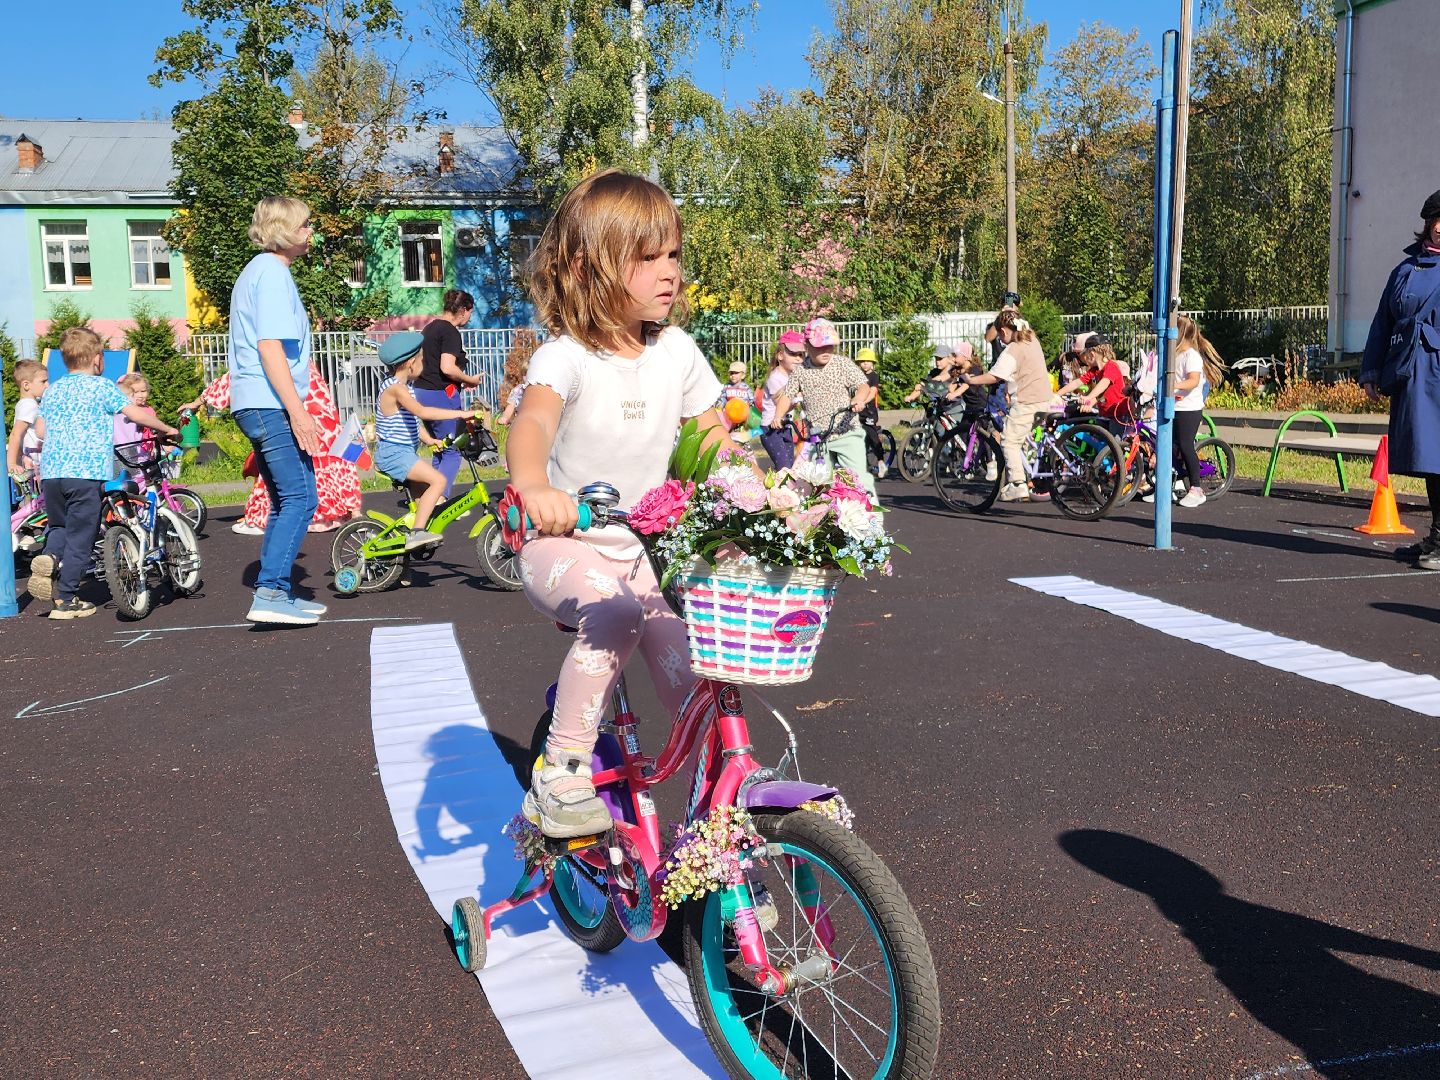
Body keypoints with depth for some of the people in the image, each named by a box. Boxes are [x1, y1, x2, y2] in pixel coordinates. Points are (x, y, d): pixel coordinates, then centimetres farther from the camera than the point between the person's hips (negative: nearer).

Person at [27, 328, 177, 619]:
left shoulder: (52, 390, 18)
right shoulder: (101, 386, 1)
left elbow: (41, 430, 20)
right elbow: (136, 414, -6)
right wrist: (167, 429, 8)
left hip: (51, 473, 5)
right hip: (87, 473, -5)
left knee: (60, 525, 25)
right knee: (80, 538, 2)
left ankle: (49, 556, -5)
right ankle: (67, 601, 3)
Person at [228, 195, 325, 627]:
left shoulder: (257, 270, 22)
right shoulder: (273, 272, -11)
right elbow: (270, 348, -20)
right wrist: (297, 410, -24)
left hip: (255, 405, 11)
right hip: (272, 404, -11)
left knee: (287, 502, 14)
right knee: (301, 499, -11)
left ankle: (273, 592, 18)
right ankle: (270, 595, -13)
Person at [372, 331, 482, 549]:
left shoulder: (401, 386, 14)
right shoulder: (395, 388, -19)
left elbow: (411, 421, 21)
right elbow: (422, 412, -34)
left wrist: (429, 439, 7)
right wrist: (462, 413, -34)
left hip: (403, 452, 11)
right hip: (393, 453, -11)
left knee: (422, 490, 20)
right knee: (438, 480, -22)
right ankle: (416, 533, -23)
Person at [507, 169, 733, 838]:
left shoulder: (676, 350, -1)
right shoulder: (567, 356, -17)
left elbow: (712, 433, 10)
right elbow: (532, 419, -38)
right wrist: (533, 488, -58)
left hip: (642, 549, 5)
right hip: (563, 543, -5)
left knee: (688, 676, -8)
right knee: (616, 613, -35)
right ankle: (560, 771, -21)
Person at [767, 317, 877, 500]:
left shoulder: (844, 364, -2)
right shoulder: (800, 370, 4)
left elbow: (863, 385, -10)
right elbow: (786, 395, 10)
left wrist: (859, 398, -33)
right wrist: (778, 417, -6)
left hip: (846, 433, -3)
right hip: (817, 437, 3)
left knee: (858, 477, -13)